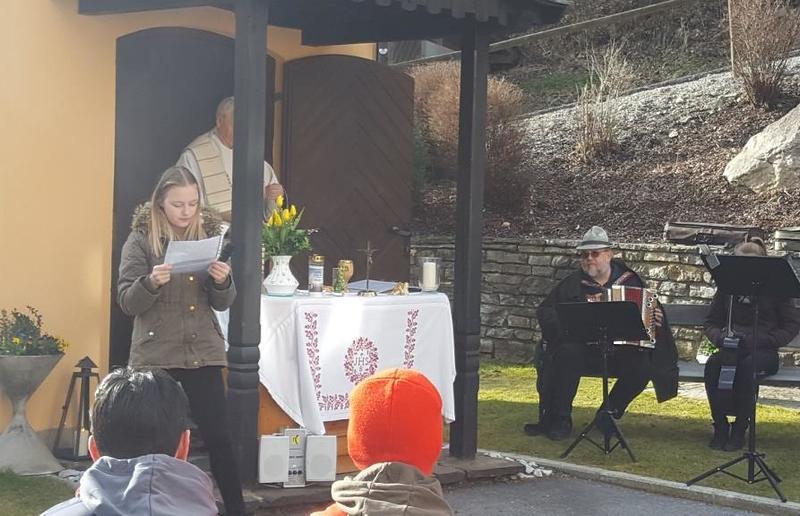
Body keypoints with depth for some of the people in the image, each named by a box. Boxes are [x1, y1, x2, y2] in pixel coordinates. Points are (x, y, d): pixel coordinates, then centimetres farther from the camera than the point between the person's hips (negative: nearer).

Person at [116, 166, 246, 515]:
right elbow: (126, 302, -7)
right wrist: (151, 282, -26)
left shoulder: (209, 235, 6)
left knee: (218, 436, 1)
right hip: (156, 356, -2)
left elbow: (223, 304, 7)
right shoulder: (140, 240, -3)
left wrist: (222, 282, -15)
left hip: (203, 354, 2)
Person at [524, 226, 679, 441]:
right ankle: (560, 420, -20)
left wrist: (655, 321, 1)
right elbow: (544, 312, 6)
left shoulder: (630, 281, 14)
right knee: (568, 355, -34)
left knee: (643, 366, -28)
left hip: (622, 351, 1)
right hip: (583, 348, -1)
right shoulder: (573, 284, 10)